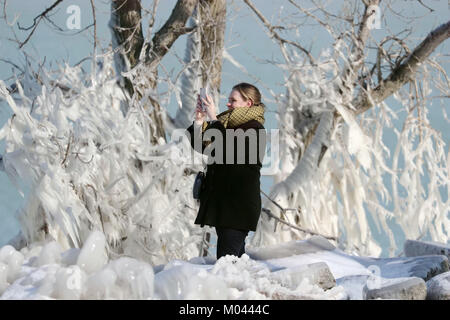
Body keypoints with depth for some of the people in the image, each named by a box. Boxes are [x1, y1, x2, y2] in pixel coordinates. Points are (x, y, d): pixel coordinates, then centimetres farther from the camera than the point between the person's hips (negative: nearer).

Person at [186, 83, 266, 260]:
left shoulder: (254, 128, -8)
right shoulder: (227, 123, 17)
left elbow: (228, 148, -23)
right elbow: (200, 145, 13)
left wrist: (214, 119, -19)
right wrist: (199, 120, 0)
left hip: (240, 202, -9)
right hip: (221, 198, 9)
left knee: (227, 256, -16)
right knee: (236, 254, 11)